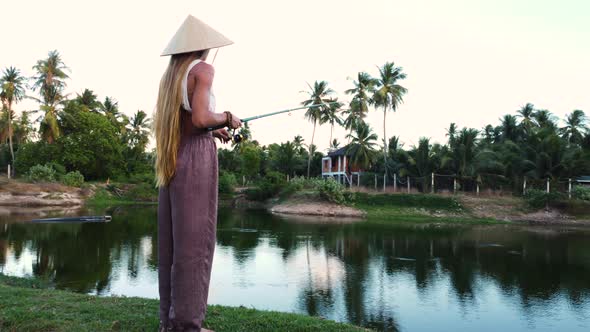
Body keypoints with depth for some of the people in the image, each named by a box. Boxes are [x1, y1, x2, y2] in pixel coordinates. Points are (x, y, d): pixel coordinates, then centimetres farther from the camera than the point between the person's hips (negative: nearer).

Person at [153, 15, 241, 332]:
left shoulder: (169, 75, 18)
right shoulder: (202, 69, -6)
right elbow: (200, 118, -19)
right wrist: (226, 118, 0)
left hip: (171, 162, 8)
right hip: (196, 159, -8)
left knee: (172, 241, 10)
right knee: (194, 241, -6)